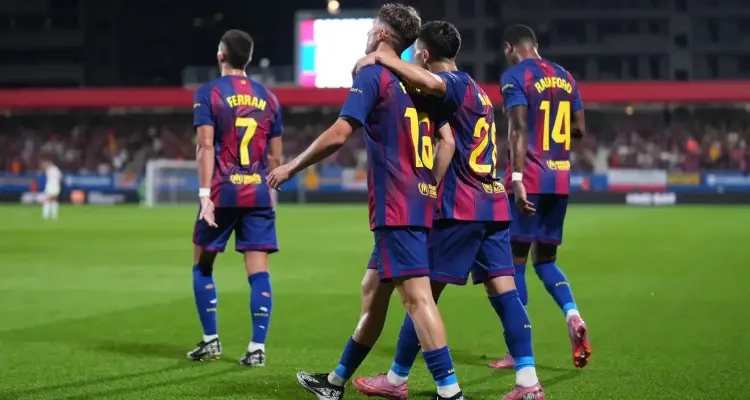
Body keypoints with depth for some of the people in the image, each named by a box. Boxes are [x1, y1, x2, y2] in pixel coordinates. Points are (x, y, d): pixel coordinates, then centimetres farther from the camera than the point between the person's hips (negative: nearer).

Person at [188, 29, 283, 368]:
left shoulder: (208, 93, -1)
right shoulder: (268, 98, 10)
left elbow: (206, 145, -10)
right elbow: (275, 155, 12)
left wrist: (205, 194, -13)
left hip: (223, 193, -3)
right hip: (259, 194, 3)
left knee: (203, 265, 14)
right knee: (258, 272, 1)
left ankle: (211, 341, 15)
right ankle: (257, 348, -3)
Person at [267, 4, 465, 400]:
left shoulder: (373, 75, -6)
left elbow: (339, 134, -13)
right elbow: (447, 140, 11)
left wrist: (292, 167, -2)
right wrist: (429, 191, 14)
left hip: (394, 207, -9)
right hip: (420, 203, 9)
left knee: (417, 296, -12)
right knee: (373, 292, 17)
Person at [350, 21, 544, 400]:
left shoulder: (457, 84, -9)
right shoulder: (476, 91, 20)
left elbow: (428, 81, -32)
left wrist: (381, 58, -23)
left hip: (460, 208, -9)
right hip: (494, 204, 9)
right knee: (503, 290, 1)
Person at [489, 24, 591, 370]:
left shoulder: (515, 76, -6)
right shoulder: (565, 76, 15)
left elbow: (518, 129, -17)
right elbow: (579, 129, 16)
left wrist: (517, 179, -21)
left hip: (530, 179, -6)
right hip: (561, 179, 6)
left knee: (515, 260, 1)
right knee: (544, 259, 17)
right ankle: (573, 316, -10)